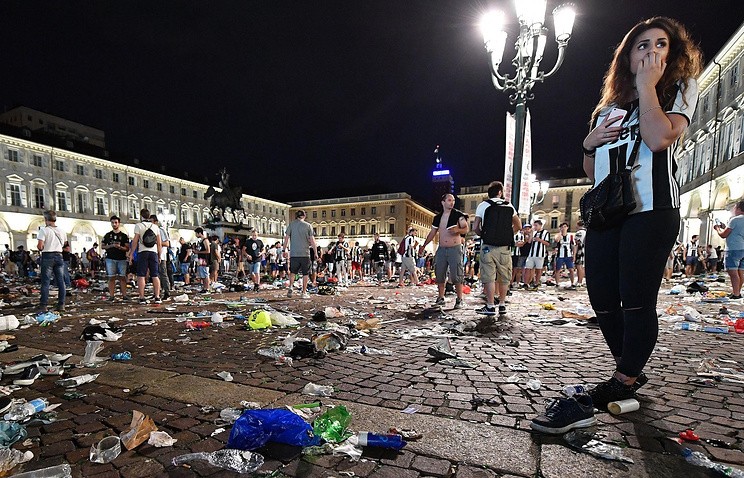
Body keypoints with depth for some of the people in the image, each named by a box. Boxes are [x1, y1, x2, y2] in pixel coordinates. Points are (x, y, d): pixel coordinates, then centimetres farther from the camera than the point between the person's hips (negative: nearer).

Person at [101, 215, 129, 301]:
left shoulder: (124, 235, 8)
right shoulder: (108, 235, 12)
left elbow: (127, 248, 4)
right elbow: (102, 246, 13)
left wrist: (120, 247, -16)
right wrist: (111, 246, -5)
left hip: (122, 259, -1)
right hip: (110, 259, 1)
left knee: (122, 277, -3)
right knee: (111, 277, -1)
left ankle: (124, 295, 0)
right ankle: (111, 295, 1)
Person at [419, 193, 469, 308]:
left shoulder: (458, 215, -1)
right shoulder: (437, 217, 11)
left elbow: (466, 229, -1)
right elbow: (432, 233, 17)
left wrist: (457, 230, -22)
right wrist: (424, 245, 13)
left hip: (455, 248, -4)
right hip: (441, 249, 4)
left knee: (456, 276, -6)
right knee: (439, 275, 6)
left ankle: (459, 300, 5)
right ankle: (441, 298, 18)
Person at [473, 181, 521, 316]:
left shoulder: (483, 206, 0)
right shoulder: (509, 207, 8)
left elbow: (475, 228, -3)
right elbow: (518, 226, 16)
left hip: (488, 247, -2)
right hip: (505, 247, 3)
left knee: (489, 277, 1)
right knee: (504, 277, 12)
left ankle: (490, 306, 4)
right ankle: (502, 305, 19)